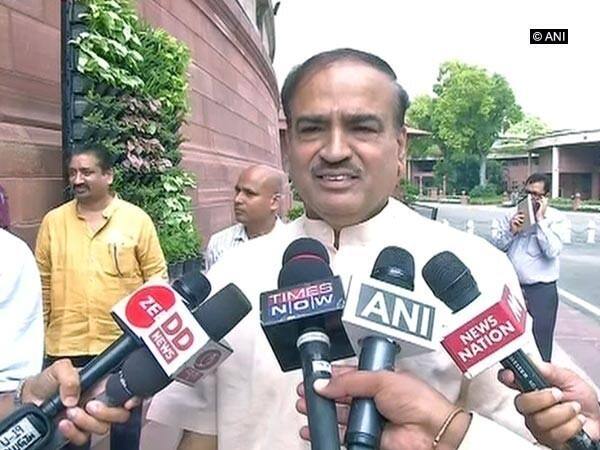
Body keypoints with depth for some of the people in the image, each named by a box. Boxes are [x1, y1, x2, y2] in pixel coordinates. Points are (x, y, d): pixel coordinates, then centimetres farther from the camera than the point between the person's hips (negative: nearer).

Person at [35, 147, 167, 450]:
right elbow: (43, 283, 8)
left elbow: (156, 278, -1)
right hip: (66, 345, 2)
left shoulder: (136, 219, -5)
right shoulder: (53, 221, 2)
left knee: (125, 423, 16)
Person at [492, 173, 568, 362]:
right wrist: (510, 231, -13)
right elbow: (497, 245, 5)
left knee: (539, 343, 2)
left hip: (541, 291, -4)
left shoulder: (555, 219, -5)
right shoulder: (512, 215, 7)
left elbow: (552, 250, -18)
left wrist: (540, 220, -17)